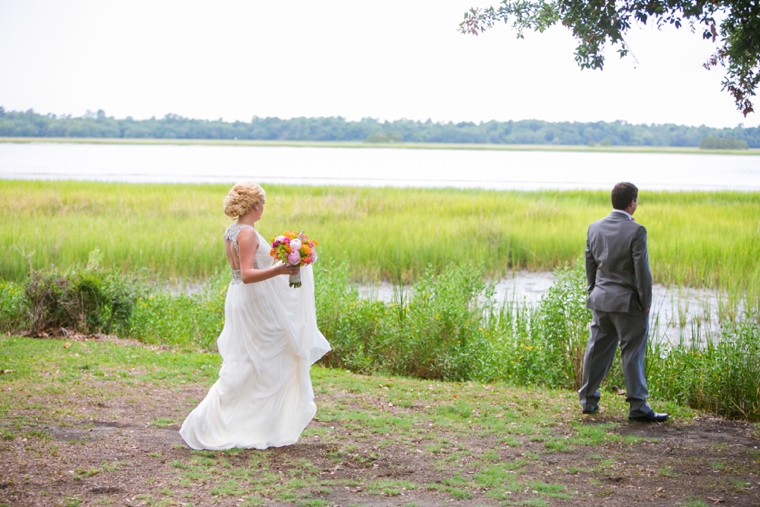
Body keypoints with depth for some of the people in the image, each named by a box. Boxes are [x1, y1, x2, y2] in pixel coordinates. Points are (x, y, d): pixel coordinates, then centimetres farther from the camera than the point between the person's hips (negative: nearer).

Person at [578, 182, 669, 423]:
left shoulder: (594, 228, 4)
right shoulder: (636, 231, -15)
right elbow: (642, 270, -15)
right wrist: (646, 303, -6)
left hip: (601, 300, 6)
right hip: (628, 302, -6)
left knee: (597, 350, 14)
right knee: (633, 353, -1)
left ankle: (588, 400, 23)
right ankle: (638, 407, 1)